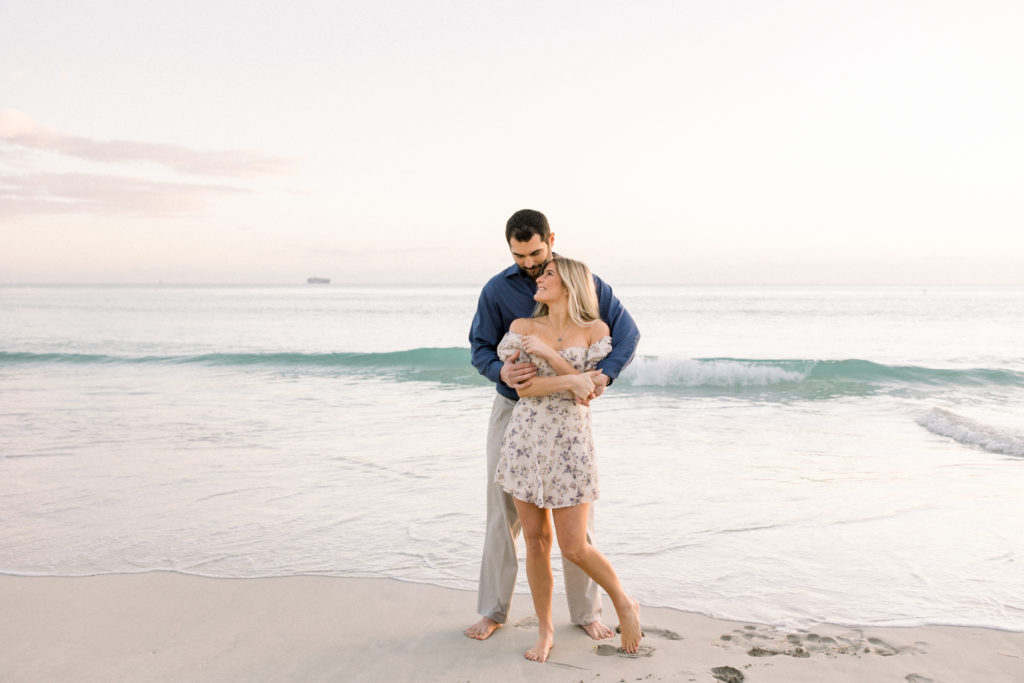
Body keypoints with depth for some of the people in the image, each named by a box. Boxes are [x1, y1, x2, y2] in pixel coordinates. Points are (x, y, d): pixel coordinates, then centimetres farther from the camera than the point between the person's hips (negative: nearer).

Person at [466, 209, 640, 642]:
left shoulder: (583, 282, -5)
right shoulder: (497, 291, -5)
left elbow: (626, 330, -8)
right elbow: (481, 349, -5)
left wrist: (605, 373, -27)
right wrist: (502, 371, -29)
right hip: (513, 409, 0)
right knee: (504, 513, 5)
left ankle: (586, 612, 19)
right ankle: (493, 611, 18)